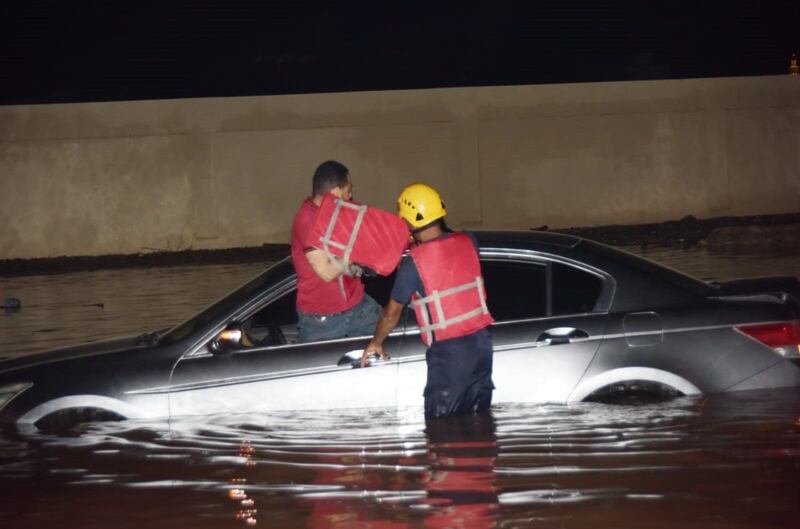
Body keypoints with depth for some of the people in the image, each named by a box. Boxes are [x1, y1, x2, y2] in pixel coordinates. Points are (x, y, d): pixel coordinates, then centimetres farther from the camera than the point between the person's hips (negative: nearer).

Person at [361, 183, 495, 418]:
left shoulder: (414, 262, -14)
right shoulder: (467, 242, -1)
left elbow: (392, 312, -1)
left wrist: (376, 343, 15)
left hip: (448, 352, -6)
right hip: (481, 343, 6)